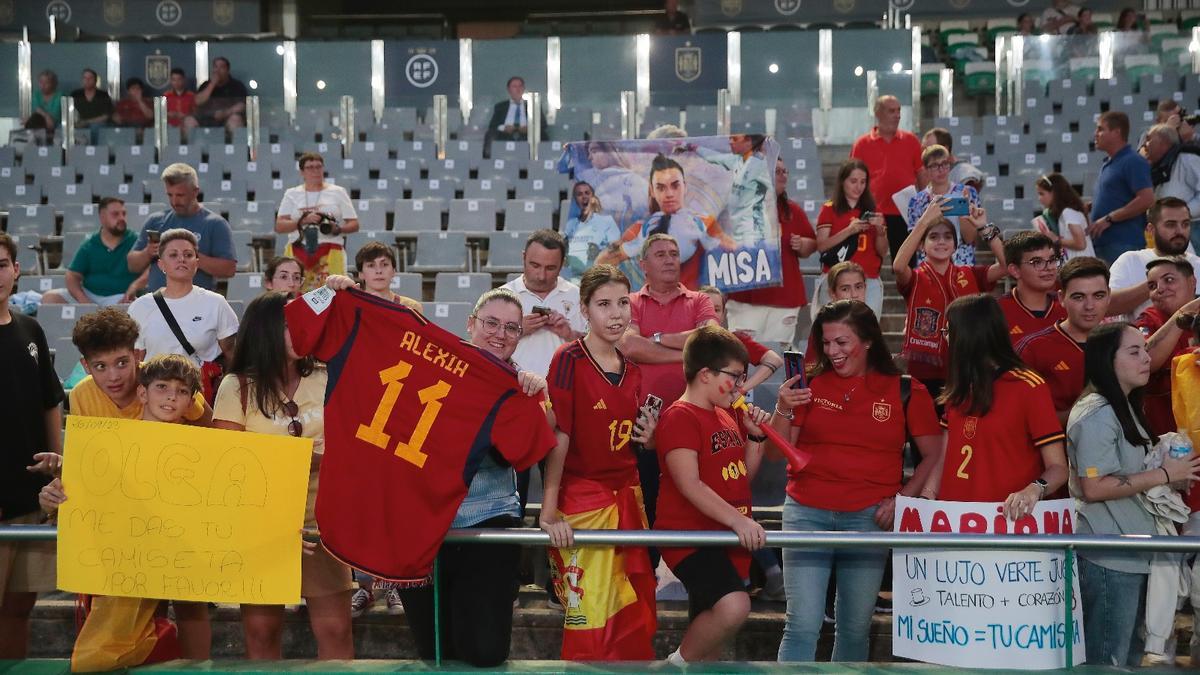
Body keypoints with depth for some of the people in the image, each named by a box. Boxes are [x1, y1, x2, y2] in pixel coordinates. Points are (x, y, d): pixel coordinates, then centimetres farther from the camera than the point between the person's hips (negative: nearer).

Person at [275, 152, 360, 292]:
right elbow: (279, 226, 4)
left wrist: (338, 229, -11)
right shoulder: (292, 194, 14)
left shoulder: (338, 192, 12)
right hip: (298, 252, 1)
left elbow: (354, 224, 10)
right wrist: (303, 221, -12)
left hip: (330, 251, -1)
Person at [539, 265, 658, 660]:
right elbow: (557, 437, -14)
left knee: (636, 620, 11)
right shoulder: (570, 359, -10)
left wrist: (648, 440, -4)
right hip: (583, 500, -7)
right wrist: (549, 512, -19)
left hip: (627, 497, 7)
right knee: (590, 622, -6)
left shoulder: (631, 371, 9)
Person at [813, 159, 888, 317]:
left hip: (869, 282, 2)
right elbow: (821, 246, -5)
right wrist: (849, 230, -15)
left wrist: (880, 230, -6)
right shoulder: (829, 210, 7)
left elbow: (883, 252, 13)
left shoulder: (873, 210, 15)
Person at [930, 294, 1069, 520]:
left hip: (1008, 517, -6)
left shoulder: (1029, 388, -9)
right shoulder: (959, 388, 11)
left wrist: (1035, 489, -30)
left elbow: (1058, 467, -11)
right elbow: (946, 459, 10)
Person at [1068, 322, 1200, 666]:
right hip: (1108, 559, -10)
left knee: (1129, 661, 15)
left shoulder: (1126, 408, 15)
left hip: (1132, 555, 10)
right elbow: (1094, 487, -22)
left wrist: (1172, 471, 9)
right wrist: (1164, 475, -16)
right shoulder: (1097, 413, -16)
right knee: (1106, 665, -5)